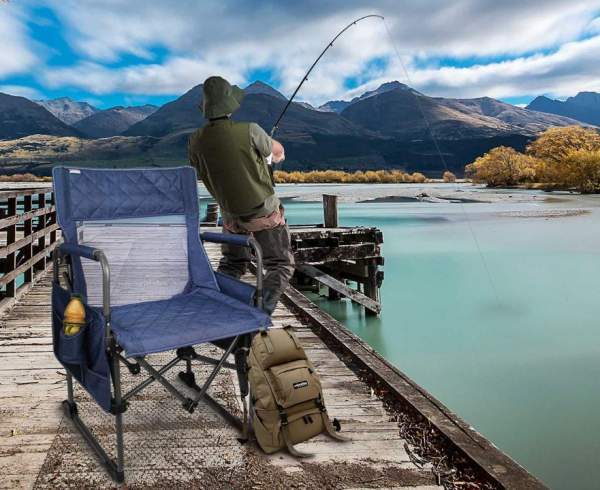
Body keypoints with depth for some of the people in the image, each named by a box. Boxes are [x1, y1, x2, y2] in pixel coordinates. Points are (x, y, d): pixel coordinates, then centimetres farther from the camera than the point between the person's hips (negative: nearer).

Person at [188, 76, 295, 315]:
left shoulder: (196, 141, -9)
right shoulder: (248, 130, -20)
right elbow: (277, 150, 0)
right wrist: (277, 154, 24)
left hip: (231, 214, 4)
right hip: (265, 212, -4)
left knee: (232, 265, 23)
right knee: (280, 266, 7)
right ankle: (262, 311, -13)